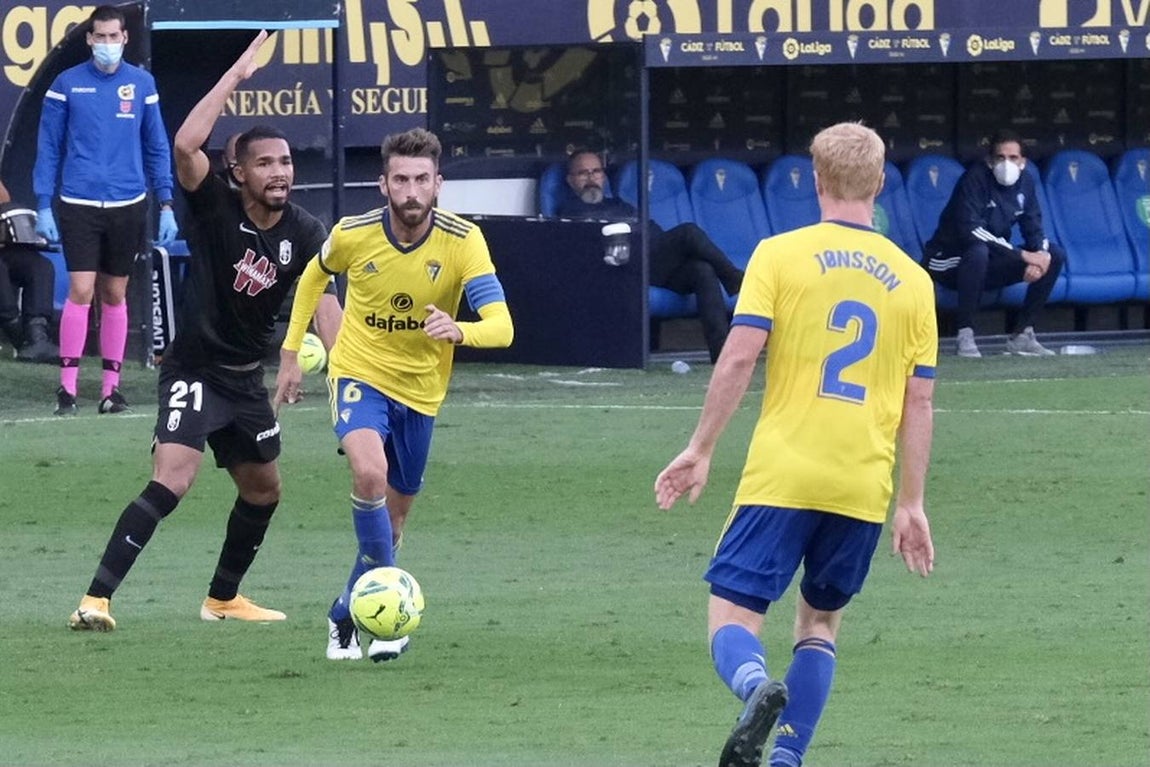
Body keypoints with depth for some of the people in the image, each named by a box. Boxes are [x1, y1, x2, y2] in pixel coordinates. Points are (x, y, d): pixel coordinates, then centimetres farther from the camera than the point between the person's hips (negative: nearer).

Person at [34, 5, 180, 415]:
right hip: (79, 206, -2)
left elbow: (157, 147, 10)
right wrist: (44, 205, -2)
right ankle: (67, 385, -4)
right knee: (80, 291, -9)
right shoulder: (67, 85, 0)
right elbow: (48, 147, 4)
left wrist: (166, 204, 4)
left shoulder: (141, 84, 4)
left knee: (115, 295, 8)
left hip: (127, 207, 2)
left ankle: (111, 386, 13)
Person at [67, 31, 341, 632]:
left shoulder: (303, 233, -4)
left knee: (263, 489, 19)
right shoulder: (215, 207, -16)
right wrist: (235, 77, -30)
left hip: (246, 377, 6)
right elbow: (185, 145, -32)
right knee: (172, 482, -23)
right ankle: (96, 598, -26)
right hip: (193, 369, -6)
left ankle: (223, 597, 40)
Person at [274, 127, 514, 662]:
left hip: (420, 391, 2)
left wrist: (458, 331, -46)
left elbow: (501, 327, -25)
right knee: (370, 472, -31)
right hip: (360, 375, -2)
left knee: (392, 519, 13)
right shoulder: (353, 235, -15)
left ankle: (346, 617, 36)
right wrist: (291, 351, 10)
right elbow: (314, 277, 9)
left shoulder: (463, 241, -18)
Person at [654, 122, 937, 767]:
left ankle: (757, 687, -34)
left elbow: (739, 358, -8)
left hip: (781, 474, -3)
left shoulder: (780, 255, 0)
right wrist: (912, 505, 12)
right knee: (821, 622, 19)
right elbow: (919, 404, 8)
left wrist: (701, 450, 0)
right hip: (864, 488, 3)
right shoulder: (913, 281, 8)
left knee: (732, 613, -1)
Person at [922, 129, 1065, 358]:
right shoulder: (975, 178, -21)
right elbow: (969, 231, -32)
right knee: (978, 252, -40)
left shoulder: (1024, 182, 1)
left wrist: (1040, 256, -22)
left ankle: (1021, 334, -2)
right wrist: (1022, 255, -33)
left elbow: (1034, 229, 3)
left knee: (1055, 255, -5)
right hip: (948, 261, -7)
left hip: (990, 265, 7)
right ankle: (965, 336, -30)